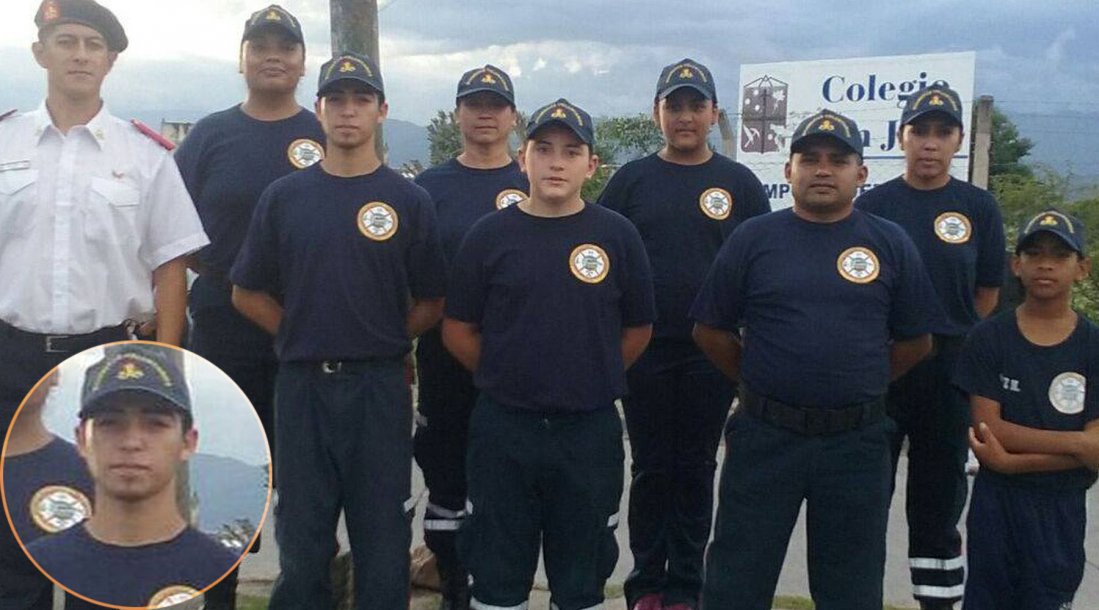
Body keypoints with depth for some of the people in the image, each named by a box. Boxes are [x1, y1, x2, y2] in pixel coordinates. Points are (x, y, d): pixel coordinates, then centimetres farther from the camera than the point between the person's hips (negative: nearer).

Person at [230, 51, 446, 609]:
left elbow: (430, 304, 4)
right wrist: (305, 335, 2)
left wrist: (383, 342, -1)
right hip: (302, 385, 1)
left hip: (379, 388, -1)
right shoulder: (284, 196, 5)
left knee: (383, 537, 7)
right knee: (301, 539, 11)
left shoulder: (409, 201, 2)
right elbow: (248, 294, 9)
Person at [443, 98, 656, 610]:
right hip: (502, 429, 0)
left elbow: (637, 330, 6)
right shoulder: (489, 235, -1)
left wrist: (593, 382, 5)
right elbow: (457, 331, 3)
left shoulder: (617, 235, -1)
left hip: (590, 431, 0)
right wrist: (504, 379, 3)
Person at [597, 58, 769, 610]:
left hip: (711, 352, 0)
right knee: (651, 469, 7)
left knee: (696, 470, 8)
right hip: (644, 350, 0)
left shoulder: (739, 182, 5)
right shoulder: (631, 179, 5)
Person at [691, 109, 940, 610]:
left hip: (856, 442, 1)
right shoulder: (752, 239, 1)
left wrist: (860, 384, 6)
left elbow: (915, 342, 9)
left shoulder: (890, 244, 3)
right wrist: (758, 382, 4)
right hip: (764, 435, -1)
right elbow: (711, 331, 5)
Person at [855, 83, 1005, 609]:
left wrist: (965, 358, 4)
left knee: (939, 498, 11)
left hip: (950, 369, 1)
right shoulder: (874, 204, 1)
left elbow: (987, 294, 7)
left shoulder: (978, 207, 3)